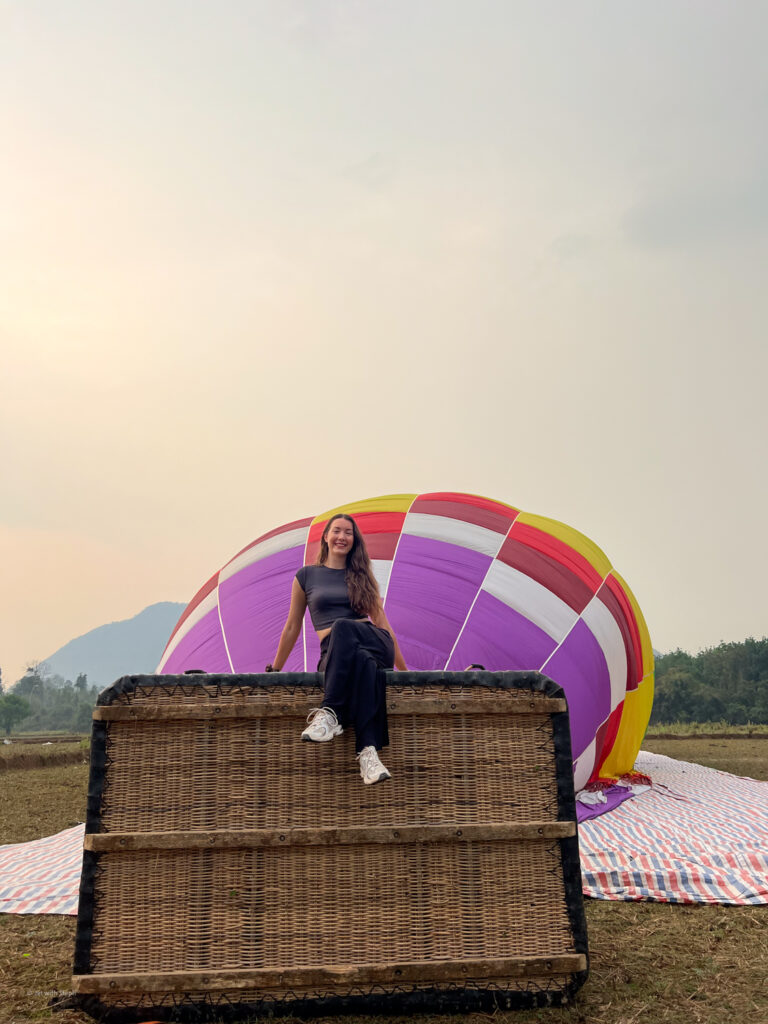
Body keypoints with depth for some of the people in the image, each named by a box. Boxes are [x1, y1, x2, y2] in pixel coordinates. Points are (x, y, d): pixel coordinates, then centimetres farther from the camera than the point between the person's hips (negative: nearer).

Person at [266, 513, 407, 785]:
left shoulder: (362, 577, 20)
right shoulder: (306, 575, 16)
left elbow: (382, 623, 19)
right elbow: (292, 627, 20)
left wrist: (403, 671, 17)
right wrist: (275, 670, 21)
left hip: (375, 643, 1)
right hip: (333, 653, 0)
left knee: (342, 627, -36)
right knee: (364, 661, -39)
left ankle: (329, 713, -44)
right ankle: (369, 750, -51)